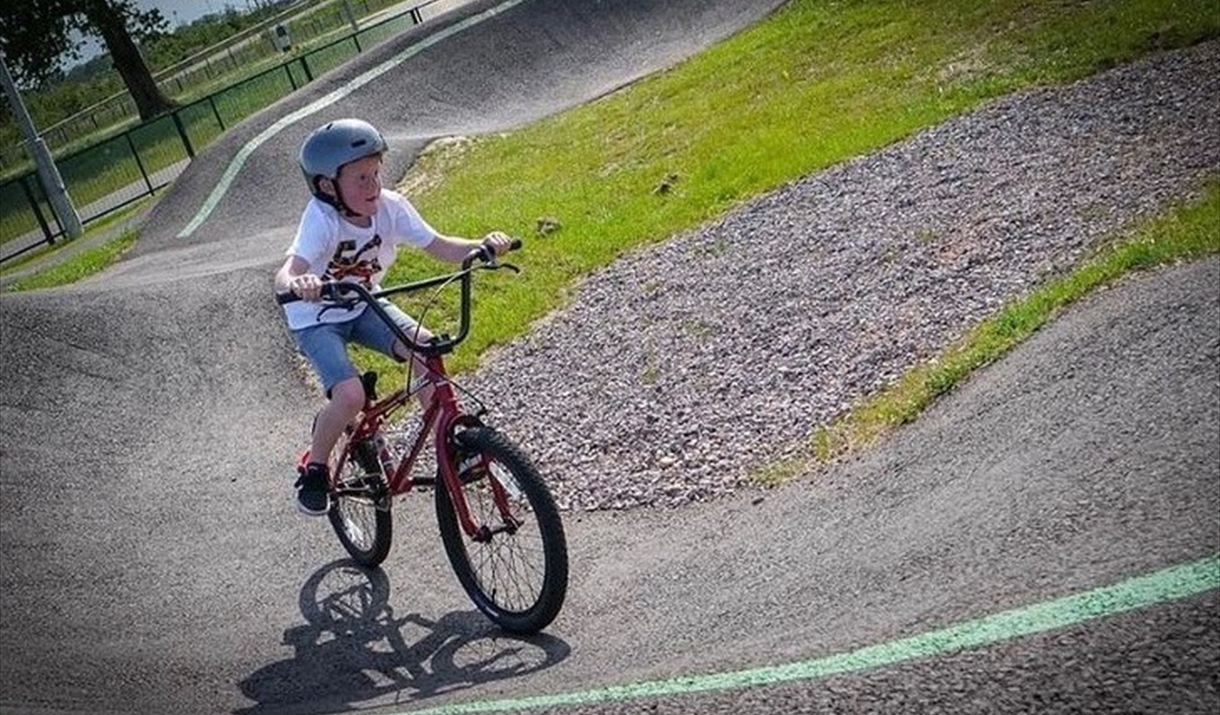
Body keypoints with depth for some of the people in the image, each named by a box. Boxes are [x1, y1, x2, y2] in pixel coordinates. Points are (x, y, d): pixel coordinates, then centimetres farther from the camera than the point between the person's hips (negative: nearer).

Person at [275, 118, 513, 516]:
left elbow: (439, 247, -18)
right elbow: (285, 274, -44)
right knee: (351, 396, -24)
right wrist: (298, 284, -68)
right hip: (316, 319, -4)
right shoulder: (321, 219, -31)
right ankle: (314, 469, 4)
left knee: (424, 346, -20)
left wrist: (482, 247, -37)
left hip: (363, 306, 5)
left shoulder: (390, 206, -17)